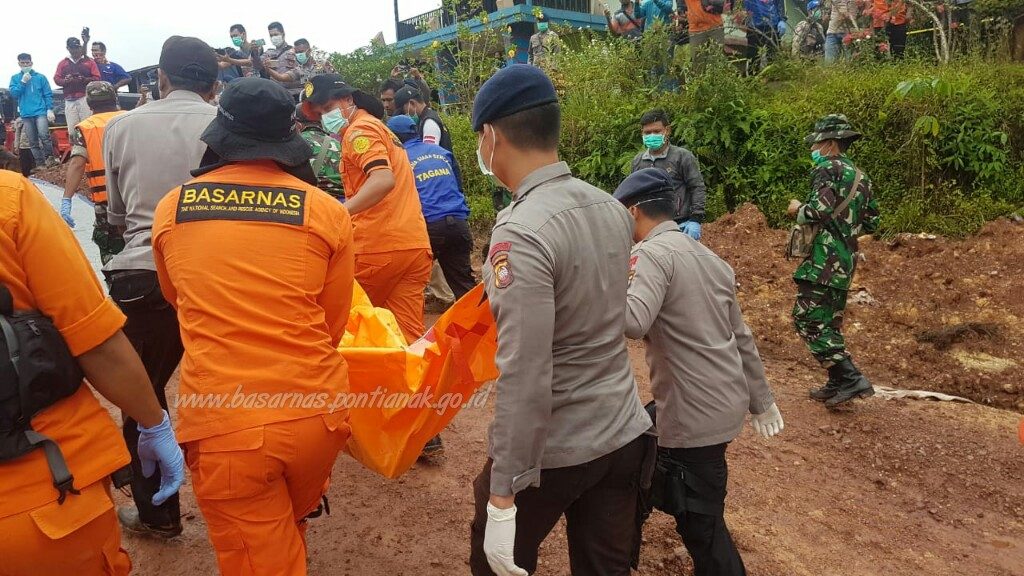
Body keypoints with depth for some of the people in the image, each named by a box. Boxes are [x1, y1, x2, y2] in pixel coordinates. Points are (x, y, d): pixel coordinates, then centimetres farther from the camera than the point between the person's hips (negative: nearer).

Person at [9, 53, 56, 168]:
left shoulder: (40, 77, 5)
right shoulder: (15, 78, 11)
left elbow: (48, 94, 3)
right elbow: (13, 94, 1)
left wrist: (50, 110, -7)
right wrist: (23, 82, -7)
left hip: (41, 111, -3)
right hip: (26, 114, 3)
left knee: (43, 135, -23)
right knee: (32, 142, 4)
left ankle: (50, 158, -7)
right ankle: (40, 163, 9)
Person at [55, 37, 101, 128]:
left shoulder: (89, 61, 10)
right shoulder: (63, 63, 17)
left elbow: (96, 78, 3)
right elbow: (56, 79, 12)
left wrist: (85, 79, -15)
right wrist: (65, 80, -9)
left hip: (85, 98, -2)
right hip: (69, 100, 2)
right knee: (72, 126, -3)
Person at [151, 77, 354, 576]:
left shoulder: (171, 208, 1)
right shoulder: (328, 211, -4)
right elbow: (332, 324, 5)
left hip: (221, 424, -1)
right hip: (315, 411, 1)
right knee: (292, 525, 30)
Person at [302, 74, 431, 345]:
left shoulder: (359, 129, -4)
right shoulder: (377, 127, 25)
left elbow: (383, 180, -22)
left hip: (379, 246, -8)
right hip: (416, 244, 8)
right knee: (409, 336, 5)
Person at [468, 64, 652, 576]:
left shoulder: (521, 233, -25)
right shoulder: (611, 207, 0)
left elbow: (525, 380, -27)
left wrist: (502, 495, -20)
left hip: (552, 450, -6)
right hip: (624, 434, 7)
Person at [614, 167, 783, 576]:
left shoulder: (653, 253, -14)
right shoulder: (708, 257, 13)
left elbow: (632, 322, -32)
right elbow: (741, 337, 17)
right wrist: (761, 400, 25)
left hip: (695, 413, -9)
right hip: (725, 401, 10)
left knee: (701, 525, 2)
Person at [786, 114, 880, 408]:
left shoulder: (829, 169, -9)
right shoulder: (861, 177, 18)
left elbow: (819, 211, -22)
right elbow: (871, 223, 20)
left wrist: (798, 209, -3)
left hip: (823, 258, -9)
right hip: (846, 259, 9)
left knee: (808, 320, -8)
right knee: (829, 322, 16)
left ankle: (851, 379, -12)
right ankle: (838, 383, 20)